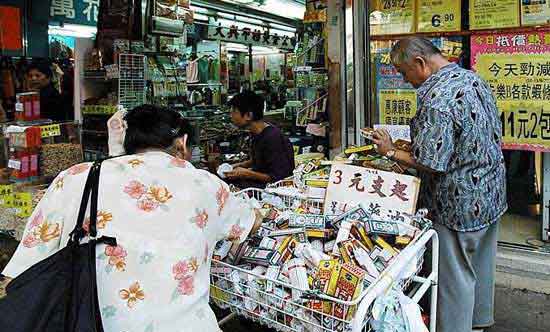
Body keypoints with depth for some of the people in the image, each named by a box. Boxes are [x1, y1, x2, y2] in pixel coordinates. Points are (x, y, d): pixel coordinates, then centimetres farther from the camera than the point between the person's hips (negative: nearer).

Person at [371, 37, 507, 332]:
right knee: (481, 267, 25)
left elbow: (430, 164, -28)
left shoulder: (437, 98, -26)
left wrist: (390, 152, -11)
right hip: (491, 195, 10)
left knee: (455, 279, 7)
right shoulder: (474, 79, 3)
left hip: (460, 205, -10)